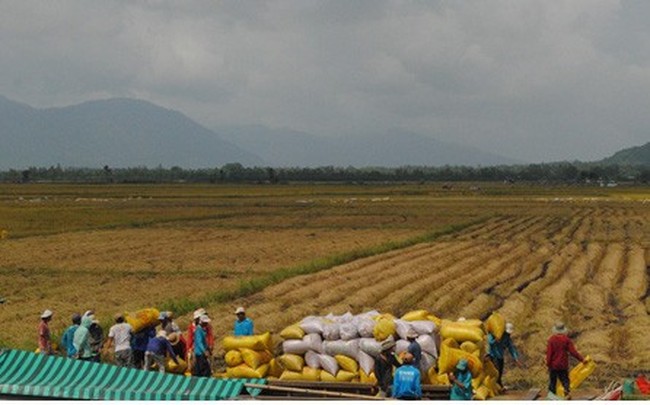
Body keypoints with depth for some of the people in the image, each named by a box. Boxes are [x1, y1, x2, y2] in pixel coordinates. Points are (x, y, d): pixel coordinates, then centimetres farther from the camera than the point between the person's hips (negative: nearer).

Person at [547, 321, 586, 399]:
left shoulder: (551, 339, -9)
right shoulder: (567, 339, -7)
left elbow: (549, 352, -8)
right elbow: (573, 351, -9)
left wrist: (548, 363, 0)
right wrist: (582, 359, -2)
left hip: (553, 365, 0)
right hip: (563, 365, 0)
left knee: (552, 381, 12)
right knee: (565, 380, 7)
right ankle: (567, 391, -19)